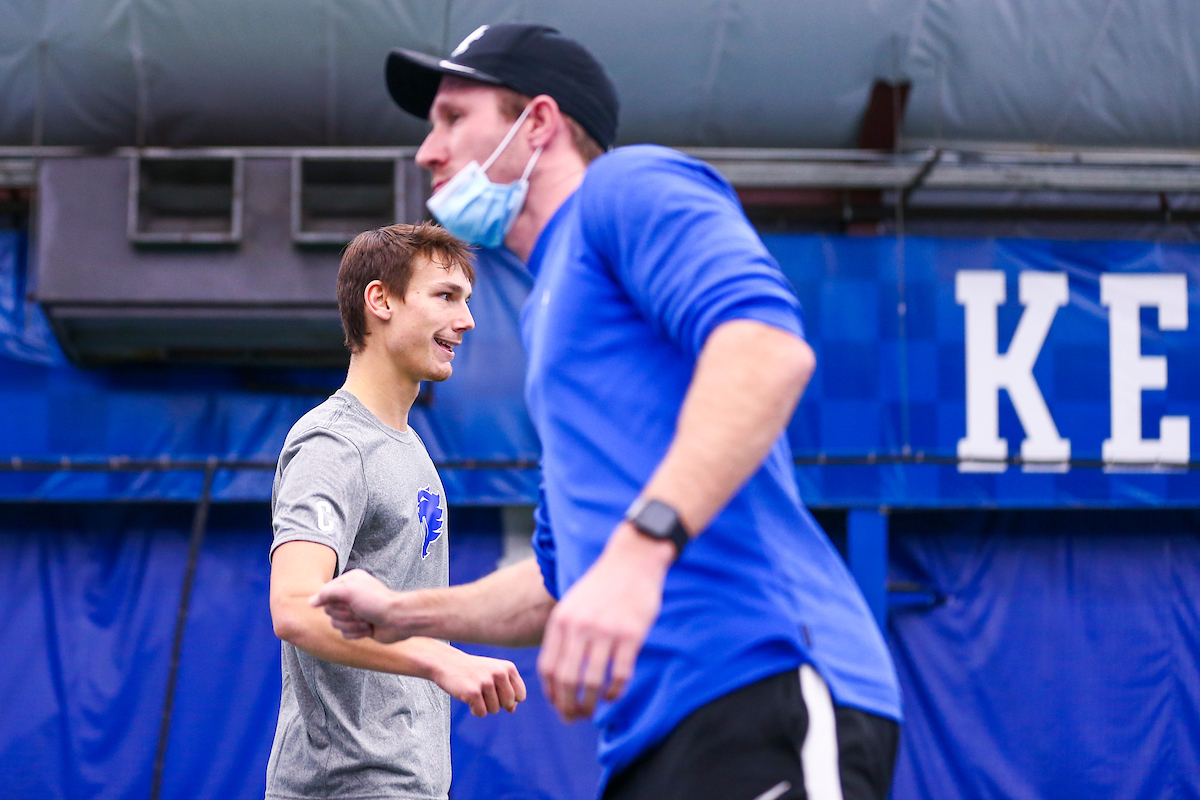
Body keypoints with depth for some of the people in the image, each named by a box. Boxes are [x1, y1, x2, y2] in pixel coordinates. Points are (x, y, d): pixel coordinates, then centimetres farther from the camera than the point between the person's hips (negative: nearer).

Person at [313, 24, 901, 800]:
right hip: (655, 735, 9)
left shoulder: (629, 185, 4)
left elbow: (768, 342, -16)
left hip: (762, 687, -9)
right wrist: (405, 614, 29)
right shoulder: (554, 314, 31)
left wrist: (639, 546, -27)